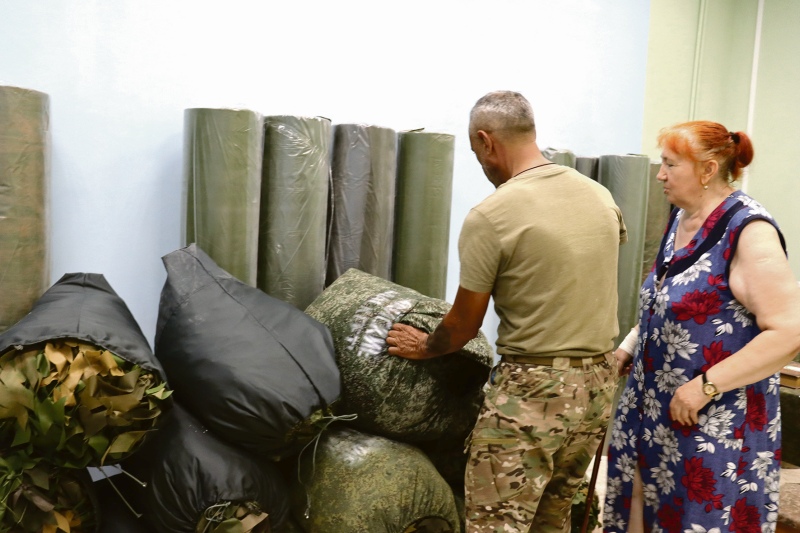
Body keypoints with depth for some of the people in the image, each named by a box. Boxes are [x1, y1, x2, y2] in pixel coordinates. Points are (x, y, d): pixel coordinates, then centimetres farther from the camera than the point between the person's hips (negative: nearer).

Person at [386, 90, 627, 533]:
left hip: (531, 389, -7)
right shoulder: (601, 197, 4)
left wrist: (424, 348, 13)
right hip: (600, 380, 8)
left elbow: (463, 325, -6)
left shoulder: (490, 217, -16)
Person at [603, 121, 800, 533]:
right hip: (654, 409, 7)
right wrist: (629, 345, 7)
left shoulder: (748, 231, -17)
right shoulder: (681, 220, 7)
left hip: (714, 422, -7)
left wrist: (705, 386, -23)